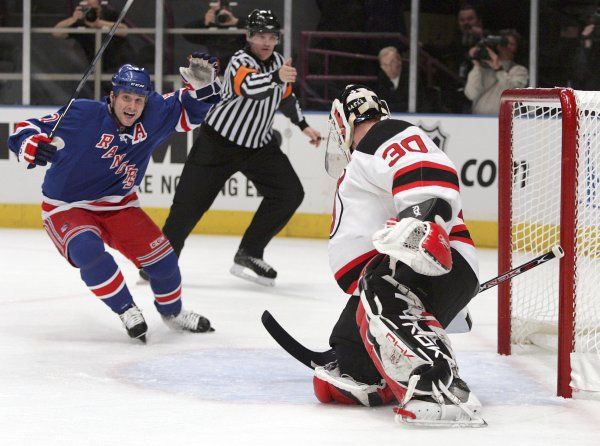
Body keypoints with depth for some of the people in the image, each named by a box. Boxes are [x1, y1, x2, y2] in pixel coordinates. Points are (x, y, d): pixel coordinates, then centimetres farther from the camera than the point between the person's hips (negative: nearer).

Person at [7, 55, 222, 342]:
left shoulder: (153, 114, -9)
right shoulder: (82, 115, -23)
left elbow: (190, 110, 2)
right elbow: (26, 130, -19)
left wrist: (202, 82, -19)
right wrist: (31, 146, -42)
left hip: (118, 205, 5)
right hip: (66, 208, -5)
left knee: (159, 253, -3)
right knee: (87, 250, -34)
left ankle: (172, 312, 26)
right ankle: (127, 311, -15)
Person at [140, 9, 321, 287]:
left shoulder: (276, 60, 2)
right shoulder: (240, 62, -21)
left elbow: (285, 96, 22)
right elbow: (248, 87, -45)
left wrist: (303, 125, 23)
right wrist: (276, 77, -62)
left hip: (259, 145, 6)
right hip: (219, 142, -6)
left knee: (290, 194, -8)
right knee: (190, 202, -6)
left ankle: (249, 254, 1)